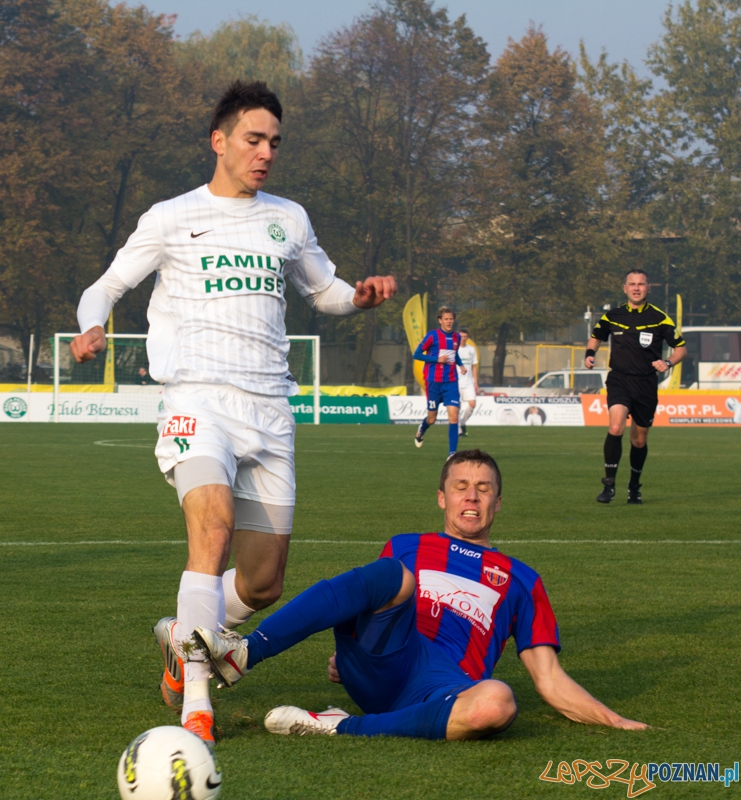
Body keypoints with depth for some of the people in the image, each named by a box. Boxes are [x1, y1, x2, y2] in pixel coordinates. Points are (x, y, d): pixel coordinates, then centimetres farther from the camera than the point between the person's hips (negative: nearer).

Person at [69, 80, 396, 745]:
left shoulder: (287, 219, 18)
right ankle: (195, 703, -26)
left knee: (263, 581, 2)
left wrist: (360, 296, 7)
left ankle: (181, 634, 34)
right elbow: (107, 285, 12)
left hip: (270, 408, 4)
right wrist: (91, 327, -11)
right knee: (213, 529, -29)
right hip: (198, 397, -4)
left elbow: (323, 290, 30)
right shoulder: (172, 218, 7)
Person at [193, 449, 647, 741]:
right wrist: (346, 658, 2)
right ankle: (244, 654, -42)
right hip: (386, 659, 1)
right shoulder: (406, 549, 29)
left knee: (498, 701, -38)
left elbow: (552, 682, 22)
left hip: (447, 689, 0)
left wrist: (616, 722, 7)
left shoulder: (520, 580, 27)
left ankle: (342, 729, -31)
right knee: (395, 575, -29)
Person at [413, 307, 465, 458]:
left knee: (453, 416, -12)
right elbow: (416, 354, -6)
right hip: (434, 382, -3)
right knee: (432, 419, 6)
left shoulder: (456, 337, 8)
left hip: (451, 382, 3)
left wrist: (461, 365, 7)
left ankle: (452, 453, -10)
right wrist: (437, 359, -15)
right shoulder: (433, 336, -8)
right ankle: (421, 430, 44)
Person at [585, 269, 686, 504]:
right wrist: (589, 354, 1)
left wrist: (668, 363, -15)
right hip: (619, 380, -1)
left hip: (646, 384, 1)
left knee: (639, 440, 11)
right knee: (616, 428, -24)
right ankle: (609, 484, -14)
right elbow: (596, 337, 21)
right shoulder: (612, 316, 2)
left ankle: (634, 487, 33)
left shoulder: (659, 318, -2)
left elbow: (681, 348, 4)